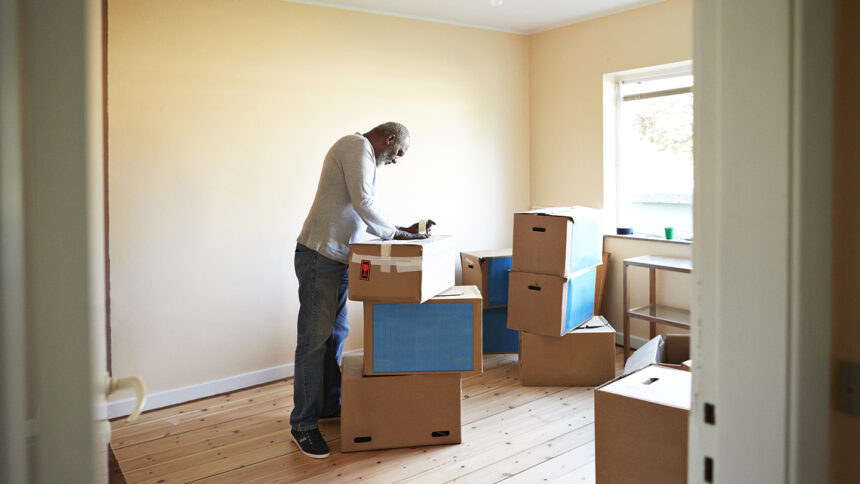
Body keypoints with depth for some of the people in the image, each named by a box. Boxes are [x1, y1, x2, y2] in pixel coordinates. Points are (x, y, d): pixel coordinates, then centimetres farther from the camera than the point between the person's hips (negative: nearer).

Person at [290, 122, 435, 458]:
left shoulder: (364, 157, 24)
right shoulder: (358, 145, -8)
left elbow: (362, 219, 24)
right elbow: (363, 204, -18)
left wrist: (404, 230, 16)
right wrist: (399, 235, -9)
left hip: (337, 259, 11)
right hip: (319, 255, -10)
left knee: (336, 335, 15)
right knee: (314, 339, -6)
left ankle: (329, 405, 28)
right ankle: (303, 424, 2)